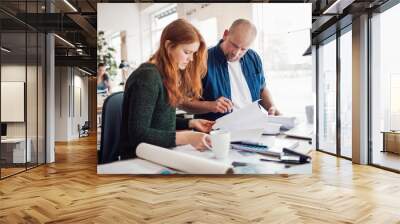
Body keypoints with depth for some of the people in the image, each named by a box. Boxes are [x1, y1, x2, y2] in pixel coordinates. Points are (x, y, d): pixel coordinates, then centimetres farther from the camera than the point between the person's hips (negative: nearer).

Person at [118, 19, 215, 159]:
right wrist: (187, 138, -27)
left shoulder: (168, 75, 11)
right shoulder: (148, 76, -17)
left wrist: (191, 123, 1)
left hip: (161, 152, 8)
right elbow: (138, 134, -22)